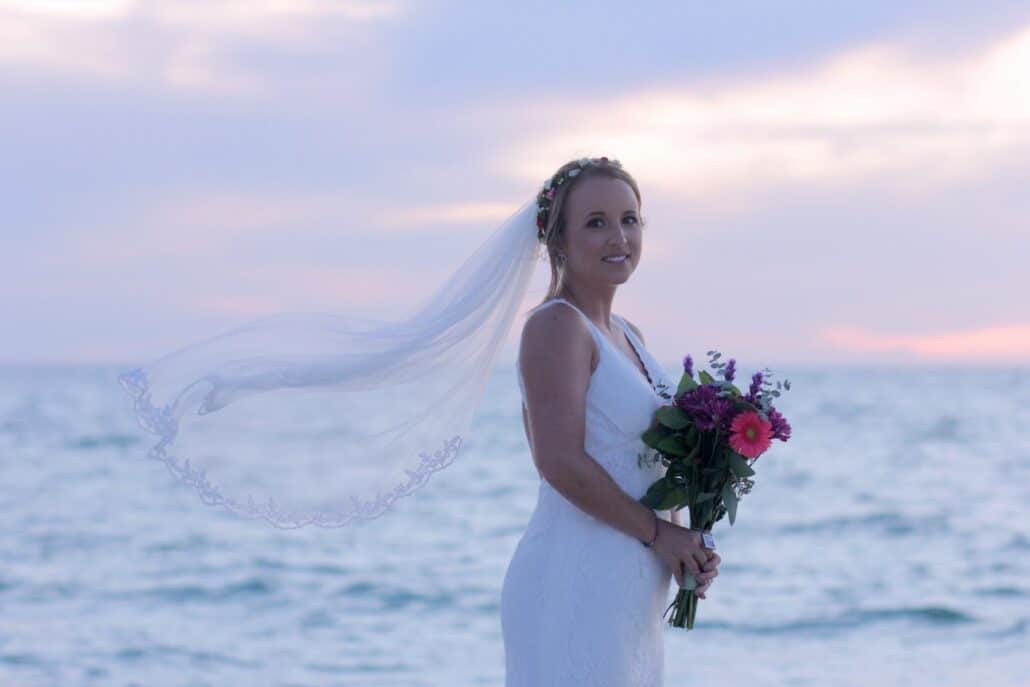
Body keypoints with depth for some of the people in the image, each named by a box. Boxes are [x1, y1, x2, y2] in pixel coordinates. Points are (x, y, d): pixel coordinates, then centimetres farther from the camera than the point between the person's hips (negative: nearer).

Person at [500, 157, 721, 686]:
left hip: (631, 596, 9)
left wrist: (689, 549, 5)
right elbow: (560, 462, -20)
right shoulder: (557, 325, -10)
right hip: (574, 585, -9)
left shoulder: (627, 337, 17)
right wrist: (657, 532, -12)